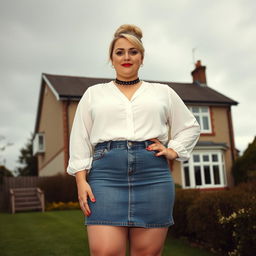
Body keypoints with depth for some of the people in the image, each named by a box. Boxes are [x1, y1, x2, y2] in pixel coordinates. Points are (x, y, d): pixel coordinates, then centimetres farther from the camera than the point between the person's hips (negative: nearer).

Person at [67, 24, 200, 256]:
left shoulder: (163, 92, 18)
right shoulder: (94, 93, 17)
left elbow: (190, 127, 24)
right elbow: (80, 138, 11)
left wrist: (173, 151, 6)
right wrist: (81, 179, 0)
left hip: (153, 176, 1)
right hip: (106, 175, 0)